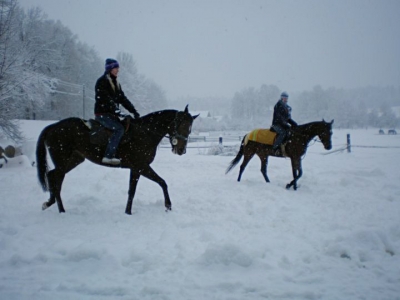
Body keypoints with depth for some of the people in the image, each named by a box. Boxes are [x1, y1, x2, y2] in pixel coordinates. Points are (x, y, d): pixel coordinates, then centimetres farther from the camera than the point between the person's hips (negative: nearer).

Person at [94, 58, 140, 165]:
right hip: (102, 113, -9)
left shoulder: (115, 83, 18)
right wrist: (117, 112, -26)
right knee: (119, 128, -26)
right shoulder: (102, 81, -9)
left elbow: (122, 98, 13)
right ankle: (108, 156, -29)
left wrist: (134, 111, 1)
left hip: (111, 114, 9)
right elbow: (106, 99, -18)